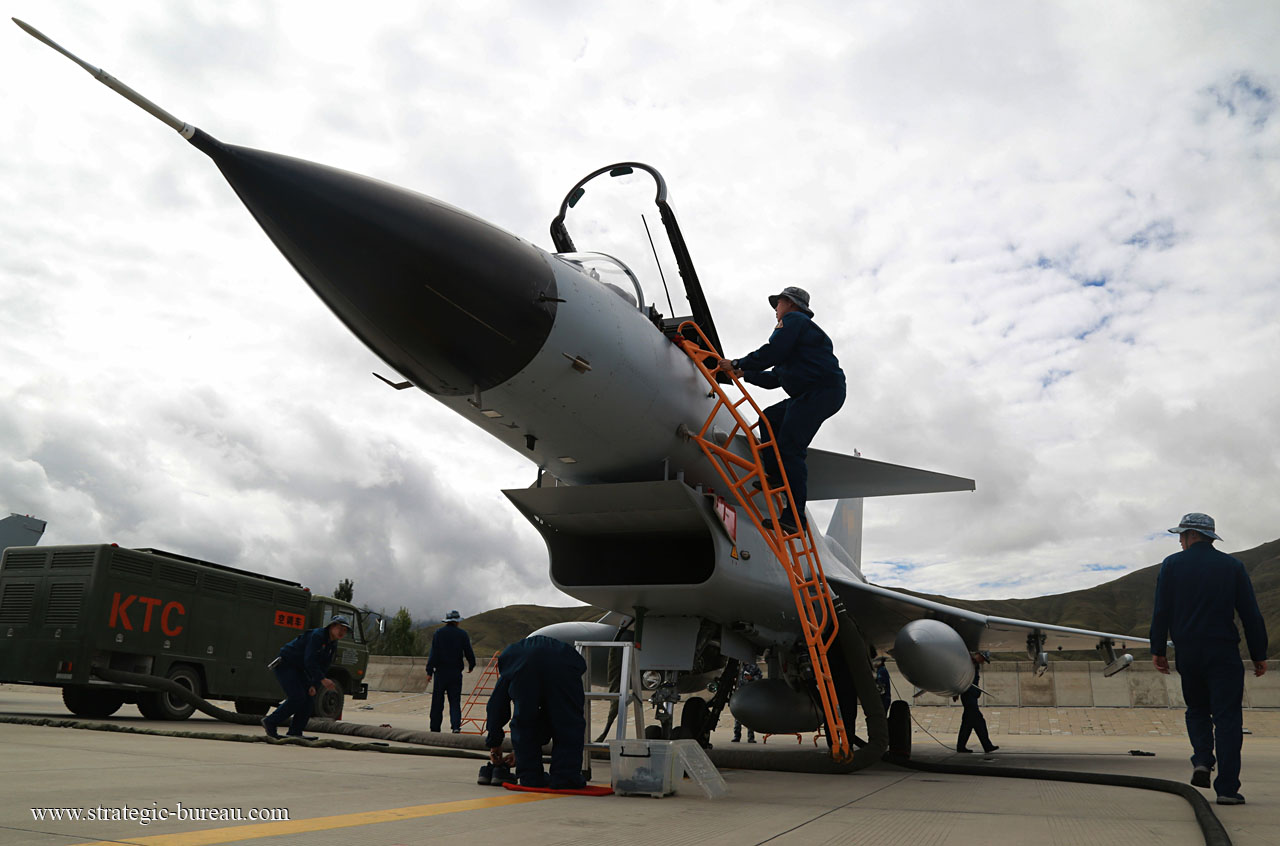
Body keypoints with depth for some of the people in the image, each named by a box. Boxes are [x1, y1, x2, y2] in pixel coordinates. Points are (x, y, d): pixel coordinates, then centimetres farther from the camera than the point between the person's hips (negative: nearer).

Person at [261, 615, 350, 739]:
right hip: (284, 665, -10)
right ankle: (270, 722, -4)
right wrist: (322, 679, -36)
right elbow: (309, 661, -30)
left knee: (307, 698, 1)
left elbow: (323, 667, 7)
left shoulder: (332, 645, 6)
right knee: (297, 697, -18)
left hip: (298, 669, 10)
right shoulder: (317, 635, -23)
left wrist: (314, 685, -7)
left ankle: (295, 732, 3)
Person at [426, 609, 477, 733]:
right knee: (455, 701, 3)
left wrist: (429, 671, -3)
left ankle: (435, 728, 11)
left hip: (440, 672, 0)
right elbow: (468, 652, 2)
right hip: (456, 672, 0)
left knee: (437, 702, 8)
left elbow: (433, 653, -4)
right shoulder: (462, 634, 0)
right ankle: (456, 725, -12)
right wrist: (471, 665, 20)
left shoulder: (438, 633, 0)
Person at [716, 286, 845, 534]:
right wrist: (743, 373, 32)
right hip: (811, 394, 11)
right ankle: (775, 476, 7)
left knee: (789, 448, -15)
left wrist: (738, 364, -3)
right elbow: (774, 378, 31)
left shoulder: (793, 320, 3)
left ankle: (795, 516, -20)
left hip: (822, 390, -11)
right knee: (770, 418, 18)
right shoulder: (801, 328, 33)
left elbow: (772, 353, -13)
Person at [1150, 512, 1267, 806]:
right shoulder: (1232, 566, 3)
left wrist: (1158, 650, 5)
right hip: (1224, 653, -1)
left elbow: (1161, 611, -2)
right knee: (1227, 718, 1)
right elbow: (1251, 614, 2)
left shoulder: (1172, 565, 1)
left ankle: (1202, 761, 0)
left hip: (1187, 652, 1)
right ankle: (1227, 788, -3)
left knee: (1197, 709, 20)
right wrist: (1259, 655, 9)